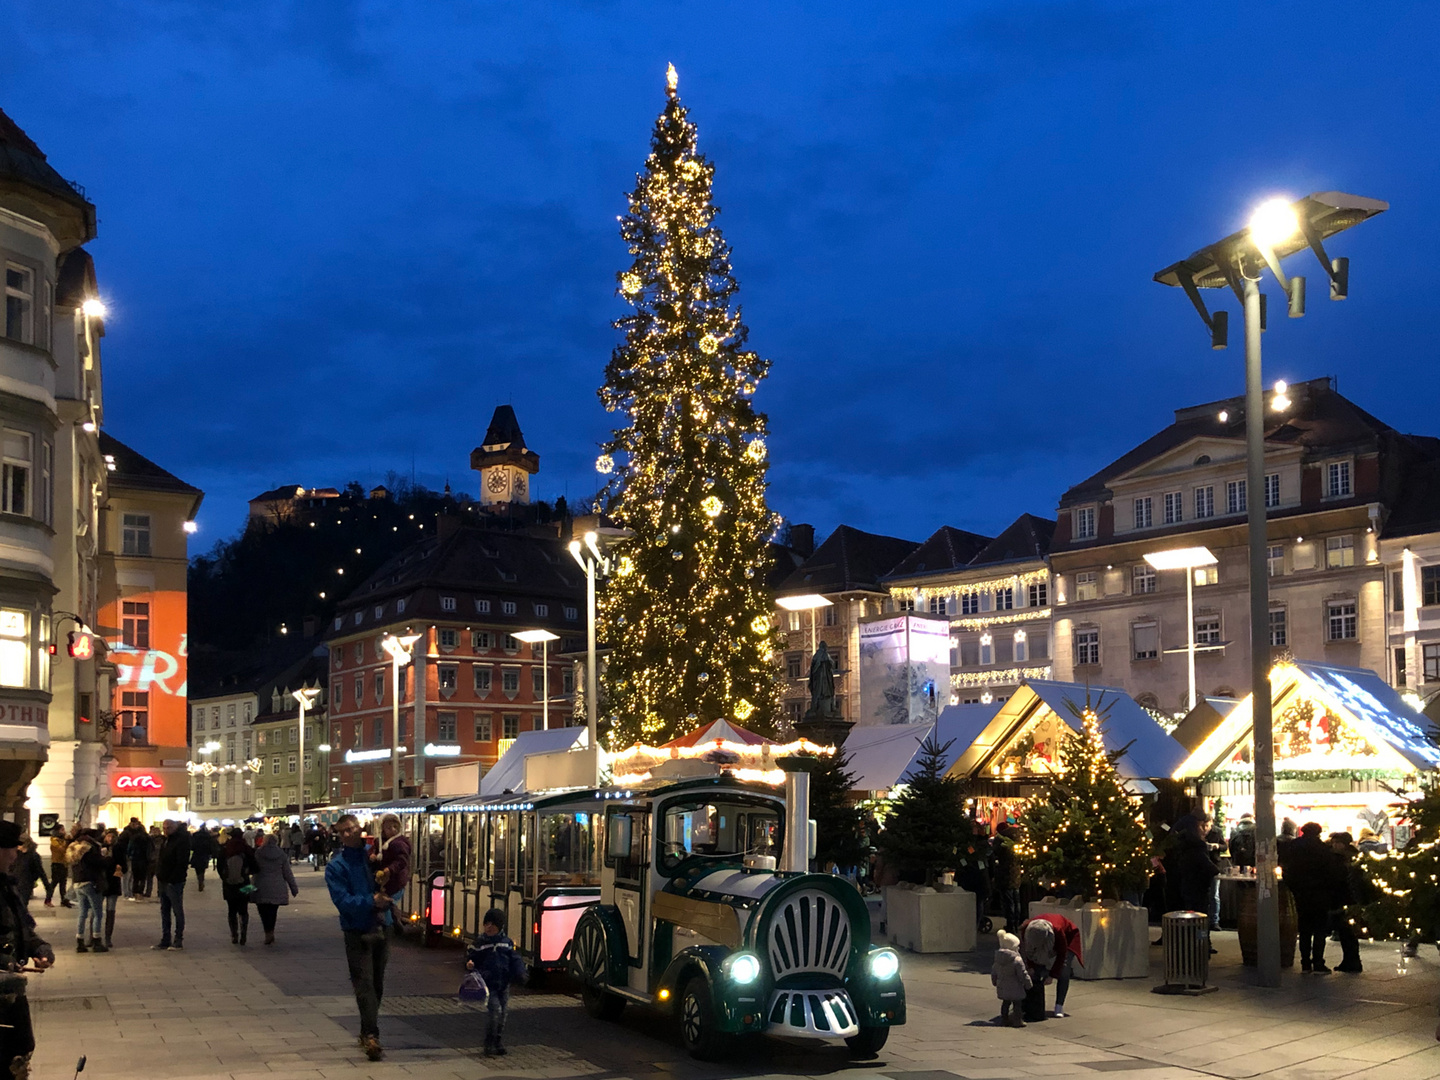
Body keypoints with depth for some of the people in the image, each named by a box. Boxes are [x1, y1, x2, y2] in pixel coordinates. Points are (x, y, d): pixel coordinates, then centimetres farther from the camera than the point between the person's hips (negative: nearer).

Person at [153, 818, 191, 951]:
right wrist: (159, 875, 10)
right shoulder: (166, 840, 13)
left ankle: (178, 941, 5)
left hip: (174, 883, -9)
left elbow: (182, 863, -20)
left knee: (178, 912, -1)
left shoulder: (181, 841, -15)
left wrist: (172, 879, -22)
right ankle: (165, 940, 18)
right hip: (164, 882, 9)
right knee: (164, 912, 12)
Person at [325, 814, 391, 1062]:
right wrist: (371, 901, -26)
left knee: (377, 983, 13)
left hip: (381, 927, 4)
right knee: (364, 983, -11)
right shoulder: (336, 866, -6)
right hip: (357, 932, -4)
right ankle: (371, 1036, -14)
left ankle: (367, 1032, 26)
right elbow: (343, 901, -16)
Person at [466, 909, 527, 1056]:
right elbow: (471, 958, 6)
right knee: (495, 1011, -16)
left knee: (503, 1013, 8)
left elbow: (515, 960, 9)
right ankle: (489, 1045, -4)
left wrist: (520, 974, -6)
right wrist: (469, 965, -16)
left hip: (504, 985, 4)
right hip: (488, 984, -4)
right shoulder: (480, 943, 1)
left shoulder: (507, 943, 6)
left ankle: (498, 1043, 22)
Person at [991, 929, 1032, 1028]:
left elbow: (993, 972, 13)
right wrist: (1029, 984, -1)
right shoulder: (1017, 960, -19)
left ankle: (1004, 1019, 24)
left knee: (1005, 1003, 18)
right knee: (1017, 1004, 5)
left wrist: (995, 982, 27)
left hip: (1002, 988, 7)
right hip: (1015, 989, -7)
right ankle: (1017, 1020, 8)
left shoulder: (998, 959, 3)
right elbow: (1023, 975, -14)